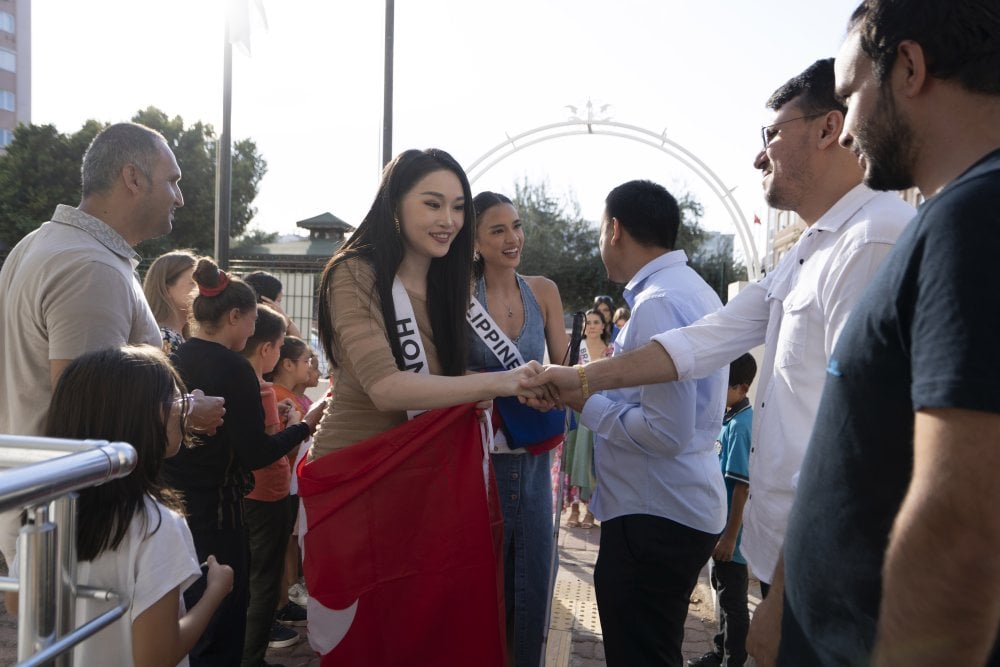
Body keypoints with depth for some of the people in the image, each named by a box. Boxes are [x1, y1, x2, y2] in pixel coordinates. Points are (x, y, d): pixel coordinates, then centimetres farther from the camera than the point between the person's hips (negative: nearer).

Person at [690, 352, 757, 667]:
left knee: (732, 599, 5)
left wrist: (730, 536, -20)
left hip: (730, 530, -9)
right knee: (722, 591, 20)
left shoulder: (740, 425, -22)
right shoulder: (728, 418, 6)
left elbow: (742, 486, -23)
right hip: (717, 523, 9)